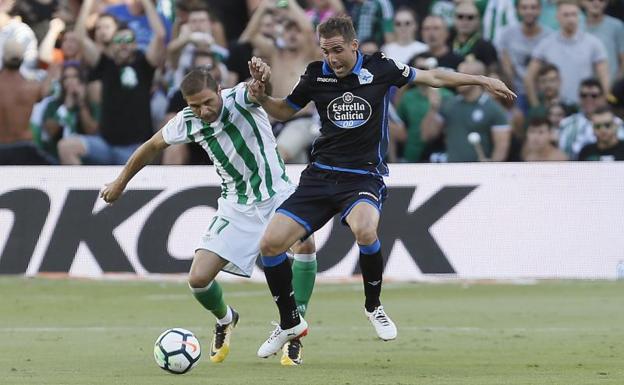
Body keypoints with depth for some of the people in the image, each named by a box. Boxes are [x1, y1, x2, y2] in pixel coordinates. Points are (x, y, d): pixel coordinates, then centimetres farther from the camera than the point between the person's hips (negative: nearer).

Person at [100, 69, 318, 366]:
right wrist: (120, 182, 20)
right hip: (236, 206, 3)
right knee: (198, 279, -8)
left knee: (304, 242, -32)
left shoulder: (241, 99, -20)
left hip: (276, 194, -3)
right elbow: (152, 146, 10)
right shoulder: (188, 122, -8)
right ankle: (225, 320, 30)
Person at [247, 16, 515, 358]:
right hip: (320, 175, 3)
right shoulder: (315, 75, 1)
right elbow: (284, 111, 18)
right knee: (270, 243, -11)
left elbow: (432, 77, 8)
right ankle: (289, 323, 11)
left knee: (364, 230, -36)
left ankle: (373, 306, -7)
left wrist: (482, 80, 8)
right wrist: (262, 97, -3)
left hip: (363, 177, -3)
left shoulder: (380, 69, -6)